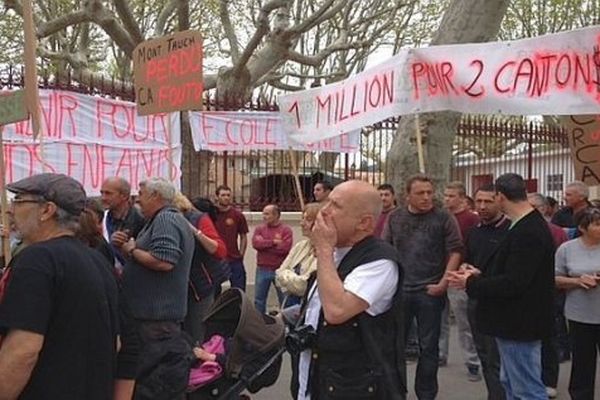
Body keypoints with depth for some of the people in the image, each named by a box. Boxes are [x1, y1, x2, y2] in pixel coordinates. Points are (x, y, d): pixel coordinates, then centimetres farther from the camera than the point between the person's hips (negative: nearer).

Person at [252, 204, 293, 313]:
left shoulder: (286, 230, -4)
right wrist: (273, 242, -15)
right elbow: (256, 243, -10)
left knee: (284, 300, 6)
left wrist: (264, 244, -10)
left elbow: (284, 248, -18)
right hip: (262, 270, 4)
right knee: (259, 299, 12)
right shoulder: (259, 229, 8)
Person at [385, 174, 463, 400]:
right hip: (399, 290, 3)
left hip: (430, 292, -2)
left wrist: (443, 283, -11)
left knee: (428, 347, 8)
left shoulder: (444, 219, -4)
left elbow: (455, 252, -6)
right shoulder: (395, 218, 5)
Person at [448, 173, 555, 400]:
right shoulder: (530, 226, 9)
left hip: (520, 325, -10)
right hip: (515, 322, 10)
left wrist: (471, 284, -15)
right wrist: (482, 276, 8)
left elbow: (513, 283, -26)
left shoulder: (528, 232, -23)